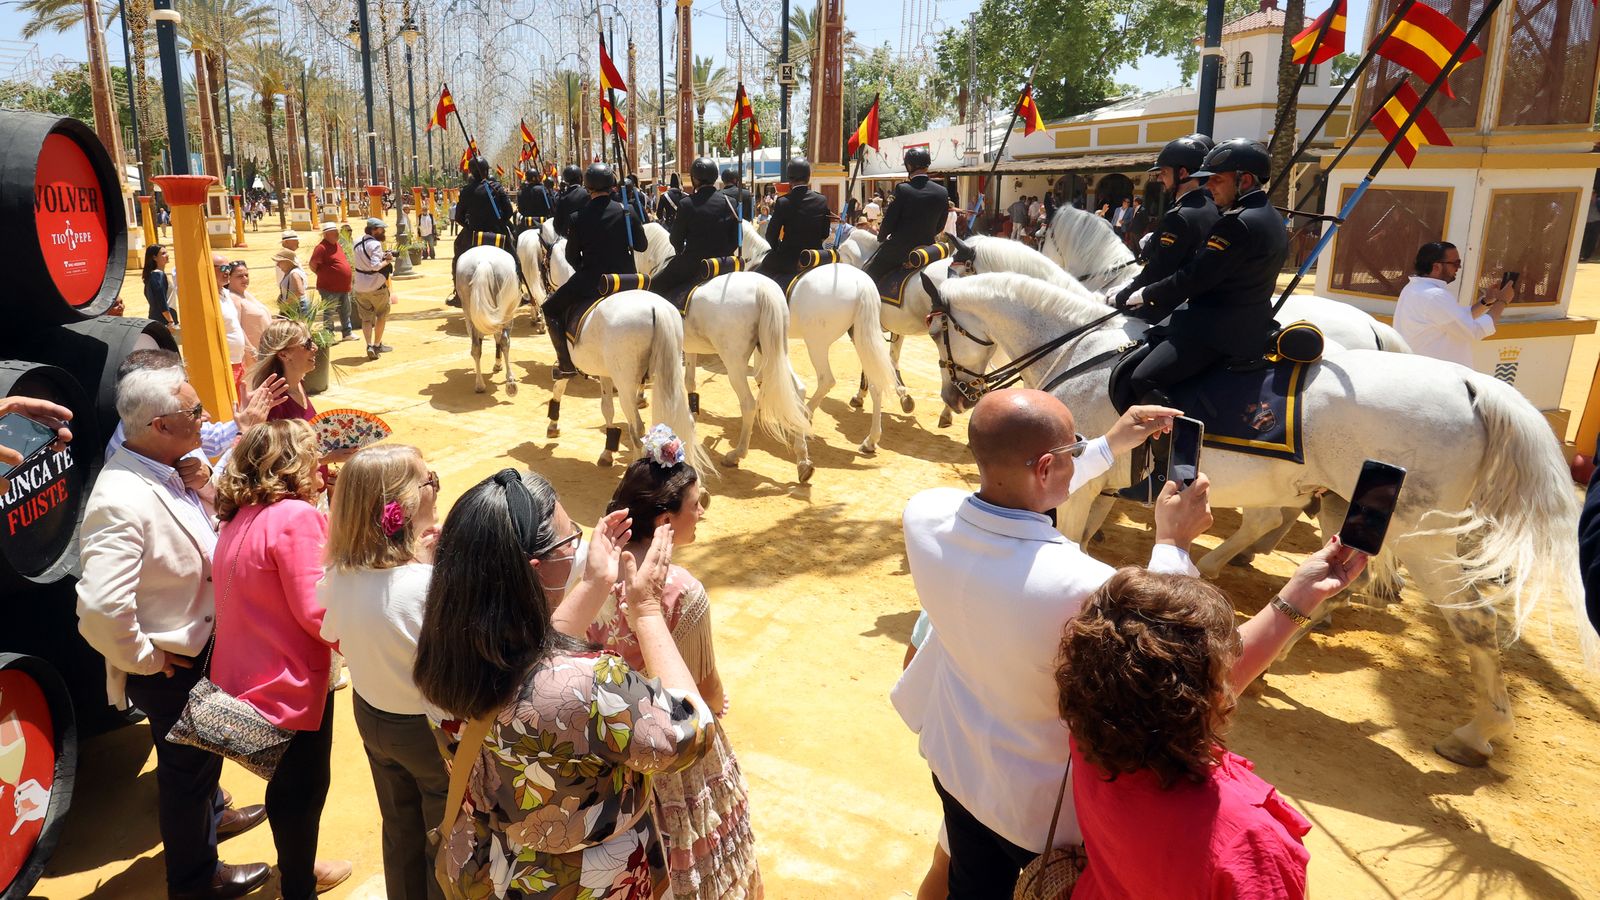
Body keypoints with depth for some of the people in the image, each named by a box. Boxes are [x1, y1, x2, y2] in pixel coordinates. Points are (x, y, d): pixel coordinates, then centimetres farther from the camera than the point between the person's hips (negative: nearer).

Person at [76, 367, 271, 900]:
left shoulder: (170, 471, -4)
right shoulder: (122, 502, -34)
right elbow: (100, 608, -39)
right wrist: (145, 659, -23)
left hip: (202, 646, 8)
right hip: (170, 668, -8)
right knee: (186, 765, 15)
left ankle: (211, 815, 58)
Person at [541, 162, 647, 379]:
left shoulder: (578, 218, -7)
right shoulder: (627, 211, -5)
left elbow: (571, 256, 3)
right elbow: (641, 246, 3)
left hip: (590, 281, -2)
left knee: (551, 309, 18)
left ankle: (567, 363, 12)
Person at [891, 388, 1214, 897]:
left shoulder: (925, 514, -24)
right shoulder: (1087, 589, -41)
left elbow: (1012, 497, -2)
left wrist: (1110, 446, 2)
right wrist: (1173, 543, -9)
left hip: (953, 760, 5)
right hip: (1044, 805, -4)